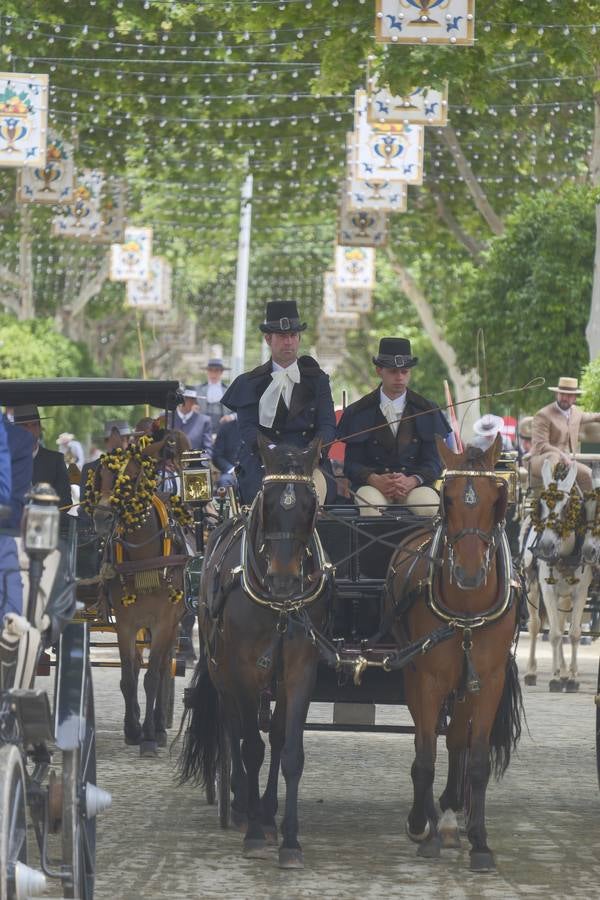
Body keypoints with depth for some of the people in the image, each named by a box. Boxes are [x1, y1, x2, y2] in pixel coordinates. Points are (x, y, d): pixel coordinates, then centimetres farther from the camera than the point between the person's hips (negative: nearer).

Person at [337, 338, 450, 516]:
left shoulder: (427, 411, 12)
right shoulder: (358, 413, 10)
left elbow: (434, 462, 6)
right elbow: (351, 464, 5)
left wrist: (412, 481, -16)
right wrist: (374, 480, -17)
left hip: (414, 484, 1)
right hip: (372, 485, -1)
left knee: (429, 506, -33)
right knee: (369, 505, -36)